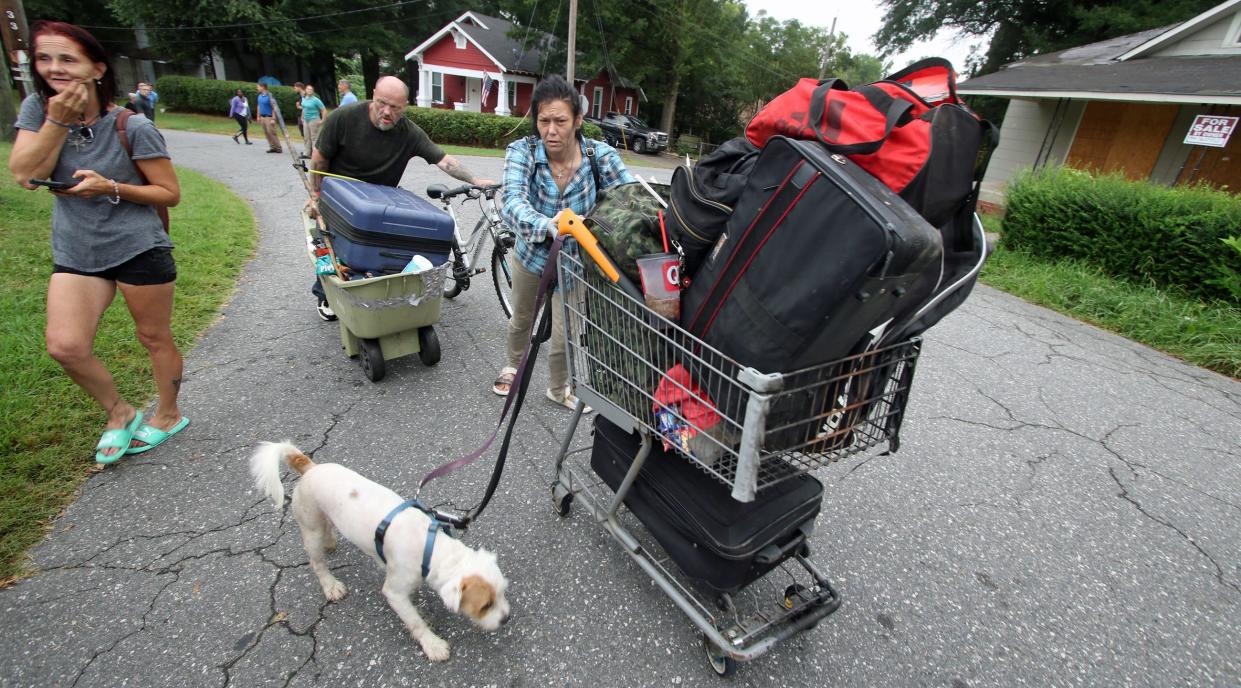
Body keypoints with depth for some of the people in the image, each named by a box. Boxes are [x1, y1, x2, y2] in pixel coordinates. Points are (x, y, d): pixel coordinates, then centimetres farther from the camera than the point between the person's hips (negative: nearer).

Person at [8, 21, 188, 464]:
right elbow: (25, 175, -7)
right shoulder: (37, 108, 3)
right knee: (64, 347, -4)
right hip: (75, 252, 5)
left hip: (139, 248, -4)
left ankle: (168, 415, 28)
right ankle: (119, 413, 20)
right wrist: (58, 121, -13)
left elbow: (170, 194, -8)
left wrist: (111, 187, -21)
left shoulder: (133, 127, -11)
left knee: (155, 338, 7)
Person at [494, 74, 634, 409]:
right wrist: (549, 226, -64)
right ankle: (513, 366, 57)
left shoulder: (600, 154, -24)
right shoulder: (522, 152, -26)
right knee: (521, 319, 24)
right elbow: (512, 202, -43)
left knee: (564, 334, 2)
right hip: (531, 253, 1)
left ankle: (559, 388, 35)